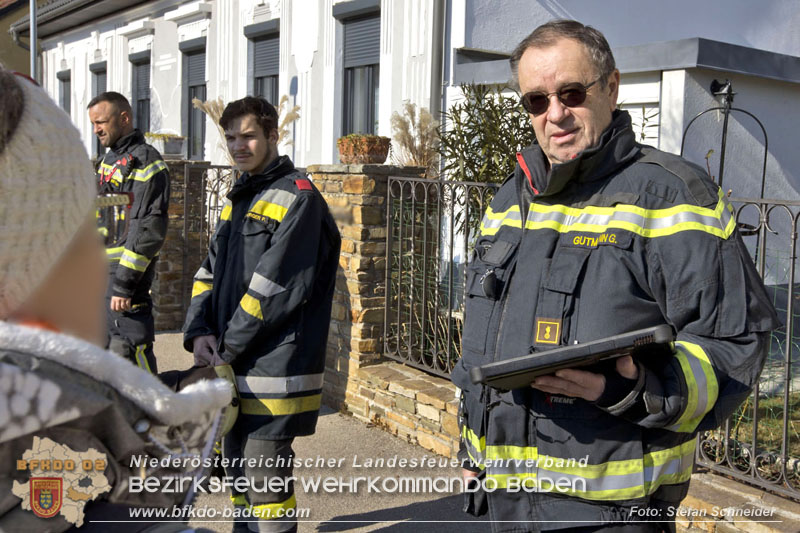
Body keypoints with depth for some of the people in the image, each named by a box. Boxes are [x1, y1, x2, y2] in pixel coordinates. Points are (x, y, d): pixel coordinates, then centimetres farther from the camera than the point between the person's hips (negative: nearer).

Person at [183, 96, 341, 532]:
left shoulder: (297, 198, -11)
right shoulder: (237, 199, 16)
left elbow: (277, 287, -18)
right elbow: (209, 273, 13)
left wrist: (227, 348, -13)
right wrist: (199, 332, -3)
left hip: (273, 371, -9)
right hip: (235, 371, 9)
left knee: (266, 481, -2)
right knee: (239, 476, 20)